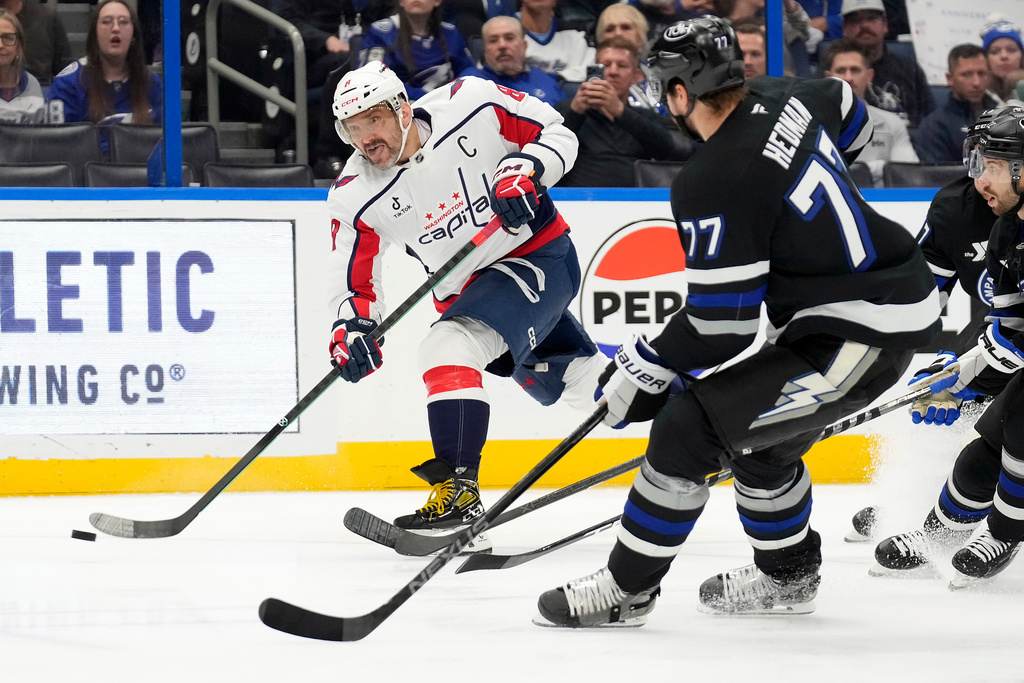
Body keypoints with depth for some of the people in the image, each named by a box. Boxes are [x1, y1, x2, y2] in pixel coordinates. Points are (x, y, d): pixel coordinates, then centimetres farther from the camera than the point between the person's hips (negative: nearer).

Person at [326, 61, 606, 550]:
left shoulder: (471, 106, -19)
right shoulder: (355, 197, -10)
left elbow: (556, 133, -9)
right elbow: (352, 279, -4)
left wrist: (524, 168, -28)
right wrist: (352, 326, -24)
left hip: (538, 254, -6)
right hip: (466, 289, 6)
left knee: (450, 345, -27)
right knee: (581, 384, 18)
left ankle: (459, 492, -33)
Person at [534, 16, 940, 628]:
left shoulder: (712, 185, -21)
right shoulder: (784, 100, 3)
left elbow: (723, 323, -18)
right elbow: (851, 119, 28)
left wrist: (643, 369, -5)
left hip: (855, 338, -10)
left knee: (691, 425, -9)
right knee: (760, 436, 26)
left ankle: (627, 588, -1)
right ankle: (787, 575, 41)